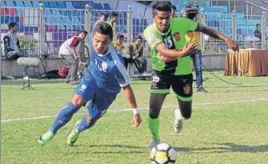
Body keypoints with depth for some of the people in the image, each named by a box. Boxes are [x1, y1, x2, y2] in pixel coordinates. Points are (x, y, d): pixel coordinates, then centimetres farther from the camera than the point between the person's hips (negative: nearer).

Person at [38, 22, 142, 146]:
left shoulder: (115, 63, -41)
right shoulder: (93, 38, -29)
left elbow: (126, 87, -30)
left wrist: (136, 112, -24)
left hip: (107, 90, -2)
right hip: (91, 77, 2)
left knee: (90, 119, 10)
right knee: (77, 101, -25)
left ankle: (78, 129, 48)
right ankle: (51, 132, -12)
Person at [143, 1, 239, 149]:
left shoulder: (180, 23, -22)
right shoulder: (150, 32, -26)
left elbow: (203, 29, -9)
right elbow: (163, 50, -42)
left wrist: (226, 39, -15)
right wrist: (181, 53, -62)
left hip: (182, 72, 1)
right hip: (161, 72, -1)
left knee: (186, 114, 9)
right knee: (153, 108, -14)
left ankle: (179, 115, 50)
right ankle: (155, 139, 14)